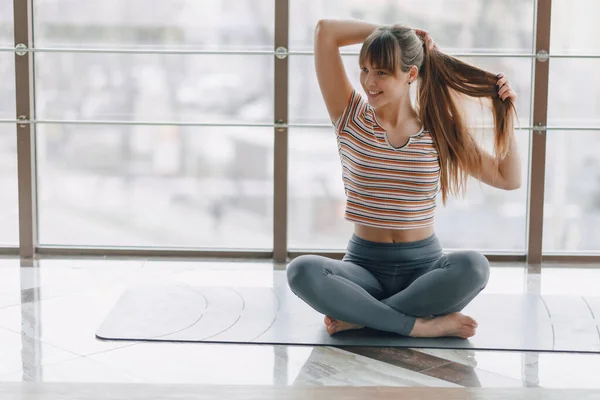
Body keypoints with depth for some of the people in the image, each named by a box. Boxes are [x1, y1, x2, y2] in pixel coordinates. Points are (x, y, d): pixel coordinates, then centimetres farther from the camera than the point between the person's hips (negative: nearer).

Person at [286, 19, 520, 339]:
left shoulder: (441, 131, 1)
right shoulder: (351, 119, 0)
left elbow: (509, 179, 8)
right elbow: (325, 31, -6)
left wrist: (506, 116, -2)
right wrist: (385, 32, -1)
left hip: (424, 266, 0)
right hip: (364, 265, 0)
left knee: (473, 266, -34)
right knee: (302, 271, -32)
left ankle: (358, 317, -23)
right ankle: (419, 325, -27)